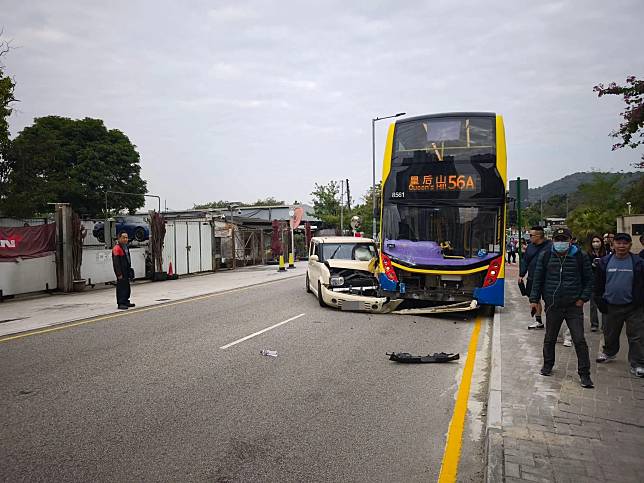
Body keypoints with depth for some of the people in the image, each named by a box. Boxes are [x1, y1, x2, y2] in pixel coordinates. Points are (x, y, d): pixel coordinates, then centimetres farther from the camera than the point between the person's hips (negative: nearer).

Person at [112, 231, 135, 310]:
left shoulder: (126, 247, 16)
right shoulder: (117, 248, -14)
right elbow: (116, 262, -19)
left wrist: (129, 270, 21)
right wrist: (119, 274, -22)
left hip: (126, 270, 9)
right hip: (121, 272, -9)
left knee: (127, 286, 14)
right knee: (121, 287, -8)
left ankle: (126, 302, 24)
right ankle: (120, 303, -5)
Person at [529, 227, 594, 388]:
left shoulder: (580, 256, -1)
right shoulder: (545, 256, 1)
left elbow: (588, 279, 6)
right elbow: (537, 279, 5)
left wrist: (583, 298, -3)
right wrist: (534, 299, 2)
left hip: (574, 306, -1)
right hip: (552, 306, 2)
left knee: (579, 340, -1)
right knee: (550, 338, 14)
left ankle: (584, 374, 9)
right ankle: (548, 365, 33)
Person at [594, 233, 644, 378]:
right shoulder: (605, 262, 0)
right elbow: (598, 284, 5)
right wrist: (600, 301, 1)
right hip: (611, 306, 2)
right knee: (610, 333, 18)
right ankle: (609, 353, 39)